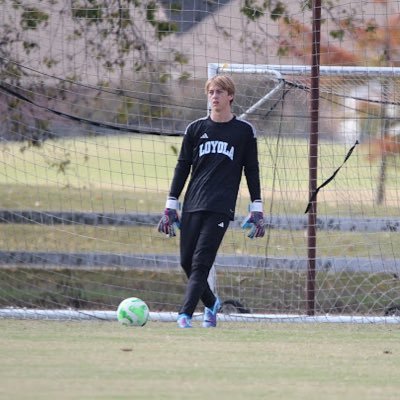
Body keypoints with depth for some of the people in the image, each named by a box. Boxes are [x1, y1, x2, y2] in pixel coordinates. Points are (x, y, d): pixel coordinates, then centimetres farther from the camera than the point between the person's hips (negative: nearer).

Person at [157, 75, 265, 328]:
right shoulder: (195, 129, 12)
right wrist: (171, 206, 10)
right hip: (192, 206, 4)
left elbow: (252, 171, 9)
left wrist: (257, 210, 4)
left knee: (201, 263, -15)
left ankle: (185, 315, -20)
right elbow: (182, 167, 14)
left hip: (221, 208, -4)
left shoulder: (244, 131, 6)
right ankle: (211, 303, 28)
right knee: (187, 262, 3)